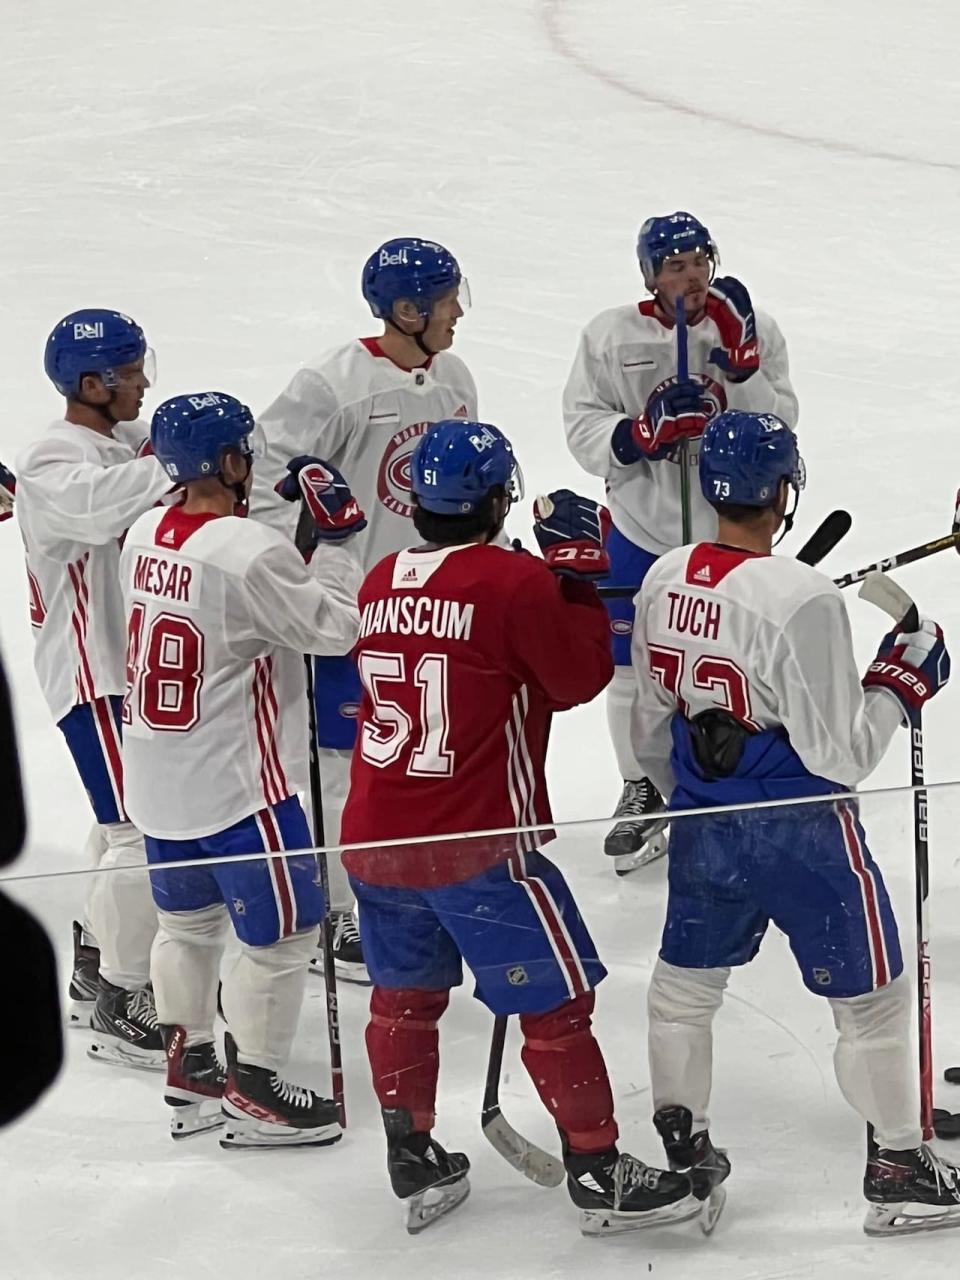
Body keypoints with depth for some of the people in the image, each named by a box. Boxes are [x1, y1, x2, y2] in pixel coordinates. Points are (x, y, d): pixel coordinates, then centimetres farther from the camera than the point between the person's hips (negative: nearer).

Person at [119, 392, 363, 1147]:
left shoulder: (146, 536, 0)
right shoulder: (251, 552, -24)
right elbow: (334, 627, -16)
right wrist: (336, 537, -8)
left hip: (156, 782, 8)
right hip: (235, 785, -8)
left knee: (188, 918, 23)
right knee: (281, 931, 5)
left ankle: (188, 1067, 35)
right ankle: (253, 1094, 12)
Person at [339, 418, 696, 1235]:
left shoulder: (382, 582, 6)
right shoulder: (517, 581, -13)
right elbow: (580, 676, -6)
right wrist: (581, 568, 2)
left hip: (375, 838, 6)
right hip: (476, 845, -6)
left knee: (406, 992, 20)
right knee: (557, 1000, 4)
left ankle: (415, 1164, 26)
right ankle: (598, 1173, 9)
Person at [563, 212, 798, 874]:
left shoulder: (754, 332, -6)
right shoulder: (611, 336, -6)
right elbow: (584, 428, -8)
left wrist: (740, 364, -26)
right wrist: (644, 431, -26)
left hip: (730, 530, -1)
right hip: (641, 529, 1)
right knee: (633, 670, 10)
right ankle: (642, 792, 31)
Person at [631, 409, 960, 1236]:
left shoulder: (663, 584, -4)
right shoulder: (801, 599, -25)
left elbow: (653, 727, 8)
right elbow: (840, 754, -21)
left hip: (703, 826, 6)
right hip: (801, 836, -6)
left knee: (686, 982, 23)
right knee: (871, 997, 11)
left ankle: (680, 1147, 33)